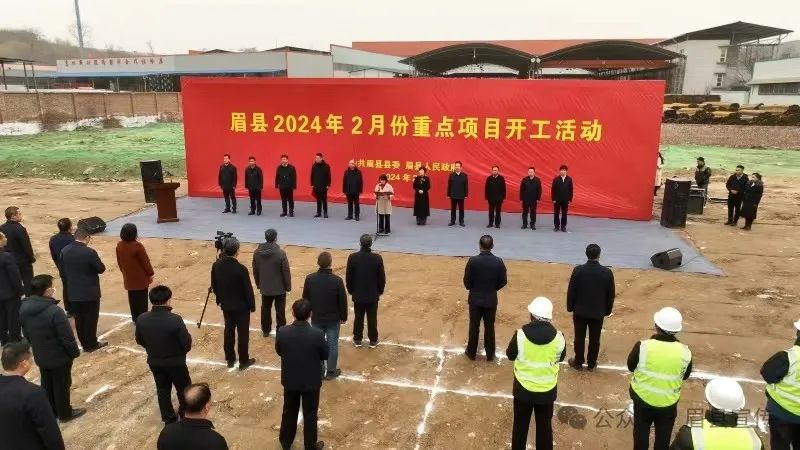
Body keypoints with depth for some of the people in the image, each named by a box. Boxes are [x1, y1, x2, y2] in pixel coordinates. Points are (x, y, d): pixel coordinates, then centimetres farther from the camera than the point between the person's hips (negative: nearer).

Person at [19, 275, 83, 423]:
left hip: (40, 356, 7)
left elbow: (26, 334, 8)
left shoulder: (24, 309, -7)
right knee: (61, 385, 11)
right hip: (60, 356, -7)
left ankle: (51, 411, 39)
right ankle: (65, 413, 27)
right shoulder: (54, 311, -31)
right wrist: (75, 352, -7)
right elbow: (66, 337, -24)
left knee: (47, 384, 22)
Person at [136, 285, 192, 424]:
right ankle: (186, 414, 39)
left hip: (154, 362, 4)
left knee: (162, 390, 23)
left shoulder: (141, 319, -16)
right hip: (176, 362, -4)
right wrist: (180, 351, 3)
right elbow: (187, 343, -21)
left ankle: (168, 418, 36)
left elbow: (139, 341, 1)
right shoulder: (175, 320, -30)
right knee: (183, 388, 20)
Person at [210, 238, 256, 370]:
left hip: (226, 305, 5)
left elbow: (214, 286, 4)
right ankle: (244, 361, 18)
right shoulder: (241, 269, -25)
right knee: (243, 333, 8)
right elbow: (248, 290, -17)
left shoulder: (216, 265, -9)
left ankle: (230, 360, 28)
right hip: (241, 306, -5)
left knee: (229, 331, 17)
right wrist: (252, 305, -2)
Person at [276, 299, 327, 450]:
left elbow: (279, 351, -2)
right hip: (311, 381, -2)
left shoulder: (282, 332, -20)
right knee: (310, 414, 17)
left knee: (289, 412, 24)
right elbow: (325, 355, -11)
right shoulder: (317, 334, -27)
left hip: (289, 380, 3)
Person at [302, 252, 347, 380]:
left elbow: (305, 299, 1)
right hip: (333, 319, -2)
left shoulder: (310, 279, -10)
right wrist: (343, 317, 4)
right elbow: (343, 301, -10)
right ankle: (331, 371, 20)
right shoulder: (337, 280, -18)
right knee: (332, 345, 10)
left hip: (316, 318, 3)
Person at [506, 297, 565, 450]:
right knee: (545, 426, 20)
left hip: (523, 389, -1)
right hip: (547, 390, 1)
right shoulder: (559, 337, -17)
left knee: (520, 425, 19)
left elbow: (510, 355, -4)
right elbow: (561, 357, 3)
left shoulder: (520, 335, -21)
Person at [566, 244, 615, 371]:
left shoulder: (578, 270, -16)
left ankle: (578, 362, 23)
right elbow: (611, 294, -2)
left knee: (579, 338, 12)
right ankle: (591, 364, 26)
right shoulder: (607, 272, -12)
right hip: (598, 312, 1)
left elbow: (571, 291, -9)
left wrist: (570, 307, 5)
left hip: (580, 311, -1)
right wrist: (608, 310, 12)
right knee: (594, 339, 14)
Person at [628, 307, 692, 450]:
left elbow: (631, 366, -7)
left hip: (643, 399, -1)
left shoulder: (643, 346, -24)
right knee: (663, 437, 23)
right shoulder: (684, 352, -18)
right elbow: (685, 375, 0)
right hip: (668, 403, 1)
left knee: (641, 433, 21)